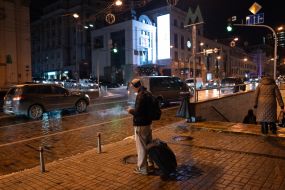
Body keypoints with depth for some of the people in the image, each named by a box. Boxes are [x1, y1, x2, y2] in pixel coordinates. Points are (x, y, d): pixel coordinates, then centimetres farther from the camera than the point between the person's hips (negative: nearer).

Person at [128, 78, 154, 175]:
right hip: (148, 122, 10)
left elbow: (138, 112, -25)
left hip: (140, 124, -9)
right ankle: (150, 164, 32)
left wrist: (131, 111, -7)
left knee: (141, 147, 2)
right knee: (149, 144, 19)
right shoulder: (148, 93, 8)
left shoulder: (141, 95, -22)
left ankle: (142, 168, 12)